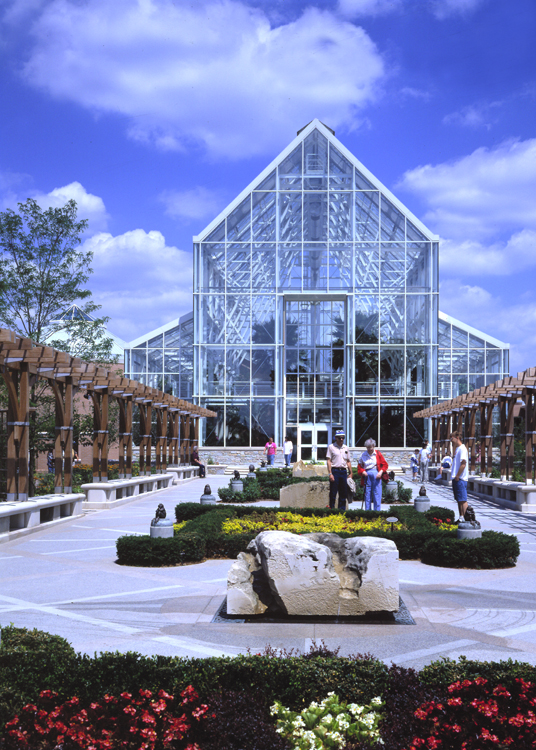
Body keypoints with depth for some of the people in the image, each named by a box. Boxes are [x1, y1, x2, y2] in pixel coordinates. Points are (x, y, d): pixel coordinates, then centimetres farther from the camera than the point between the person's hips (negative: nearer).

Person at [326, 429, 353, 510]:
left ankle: (342, 510, 11)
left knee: (343, 494, 5)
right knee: (333, 493, -3)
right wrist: (330, 473, -12)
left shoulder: (346, 448, 15)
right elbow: (328, 461, -4)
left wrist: (350, 473, 12)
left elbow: (348, 461, 18)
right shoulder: (331, 447, 0)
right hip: (335, 471, -5)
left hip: (344, 471, 5)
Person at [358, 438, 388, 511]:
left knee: (377, 495, -3)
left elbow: (385, 465, 6)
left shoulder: (378, 454, 5)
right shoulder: (363, 455, 9)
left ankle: (377, 511, 1)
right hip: (367, 475, 1)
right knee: (367, 495, 3)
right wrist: (362, 472, -7)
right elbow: (359, 466, 13)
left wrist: (381, 472, -9)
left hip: (376, 476, -1)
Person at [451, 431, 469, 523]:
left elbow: (463, 463, -20)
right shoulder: (457, 448, 16)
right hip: (456, 478, 10)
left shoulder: (462, 448, -13)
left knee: (463, 500, -9)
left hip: (460, 478, -10)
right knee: (459, 500, 12)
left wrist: (457, 476, -19)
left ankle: (464, 518, -9)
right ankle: (461, 518, 17)